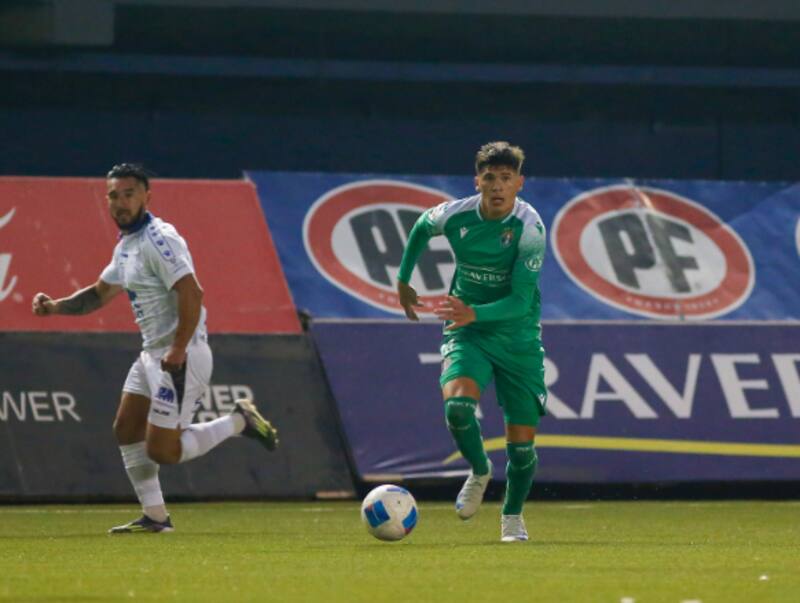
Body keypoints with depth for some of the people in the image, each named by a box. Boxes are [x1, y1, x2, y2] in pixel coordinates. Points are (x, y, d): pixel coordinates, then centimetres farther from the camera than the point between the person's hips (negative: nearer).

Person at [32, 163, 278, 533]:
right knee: (126, 431, 11)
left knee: (161, 451, -9)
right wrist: (56, 307, 12)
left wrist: (178, 351, -26)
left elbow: (191, 293, -26)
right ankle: (154, 516, 17)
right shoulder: (126, 245, 14)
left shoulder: (157, 240, -17)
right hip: (152, 354, 10)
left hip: (181, 355, -10)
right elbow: (100, 294, 27)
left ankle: (238, 421, 5)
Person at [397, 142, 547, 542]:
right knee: (457, 404, -28)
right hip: (467, 333, 1)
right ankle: (479, 471, 2)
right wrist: (403, 280, 21)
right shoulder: (455, 216, -10)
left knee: (521, 441, -1)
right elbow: (420, 229, 15)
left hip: (518, 336, -1)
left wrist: (475, 313, -37)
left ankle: (512, 516, 25)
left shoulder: (529, 228, -19)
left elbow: (521, 300, -22)